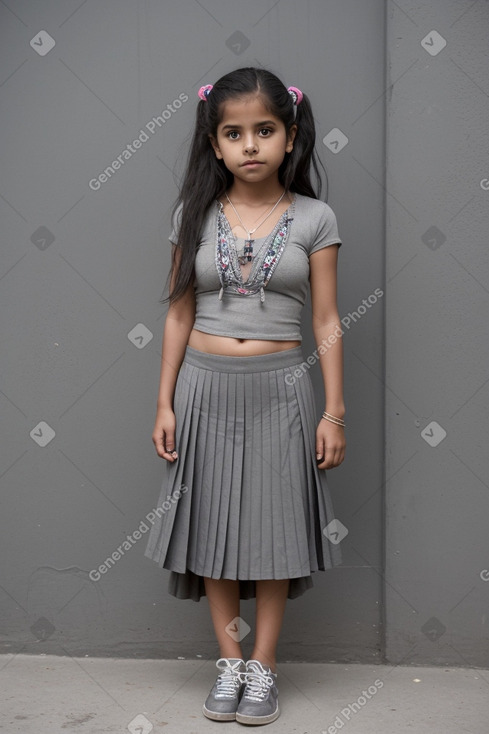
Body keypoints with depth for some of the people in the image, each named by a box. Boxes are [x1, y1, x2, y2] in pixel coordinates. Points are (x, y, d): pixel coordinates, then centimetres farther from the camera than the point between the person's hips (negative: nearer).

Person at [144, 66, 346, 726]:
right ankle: (229, 659, 24)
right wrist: (166, 404, 3)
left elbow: (326, 322, 0)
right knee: (213, 521, 8)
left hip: (278, 389, -1)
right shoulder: (195, 216, 2)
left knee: (274, 523, 6)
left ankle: (264, 663, 22)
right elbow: (179, 315, 6)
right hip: (205, 386, 2)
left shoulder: (314, 219, -2)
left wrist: (334, 412, -3)